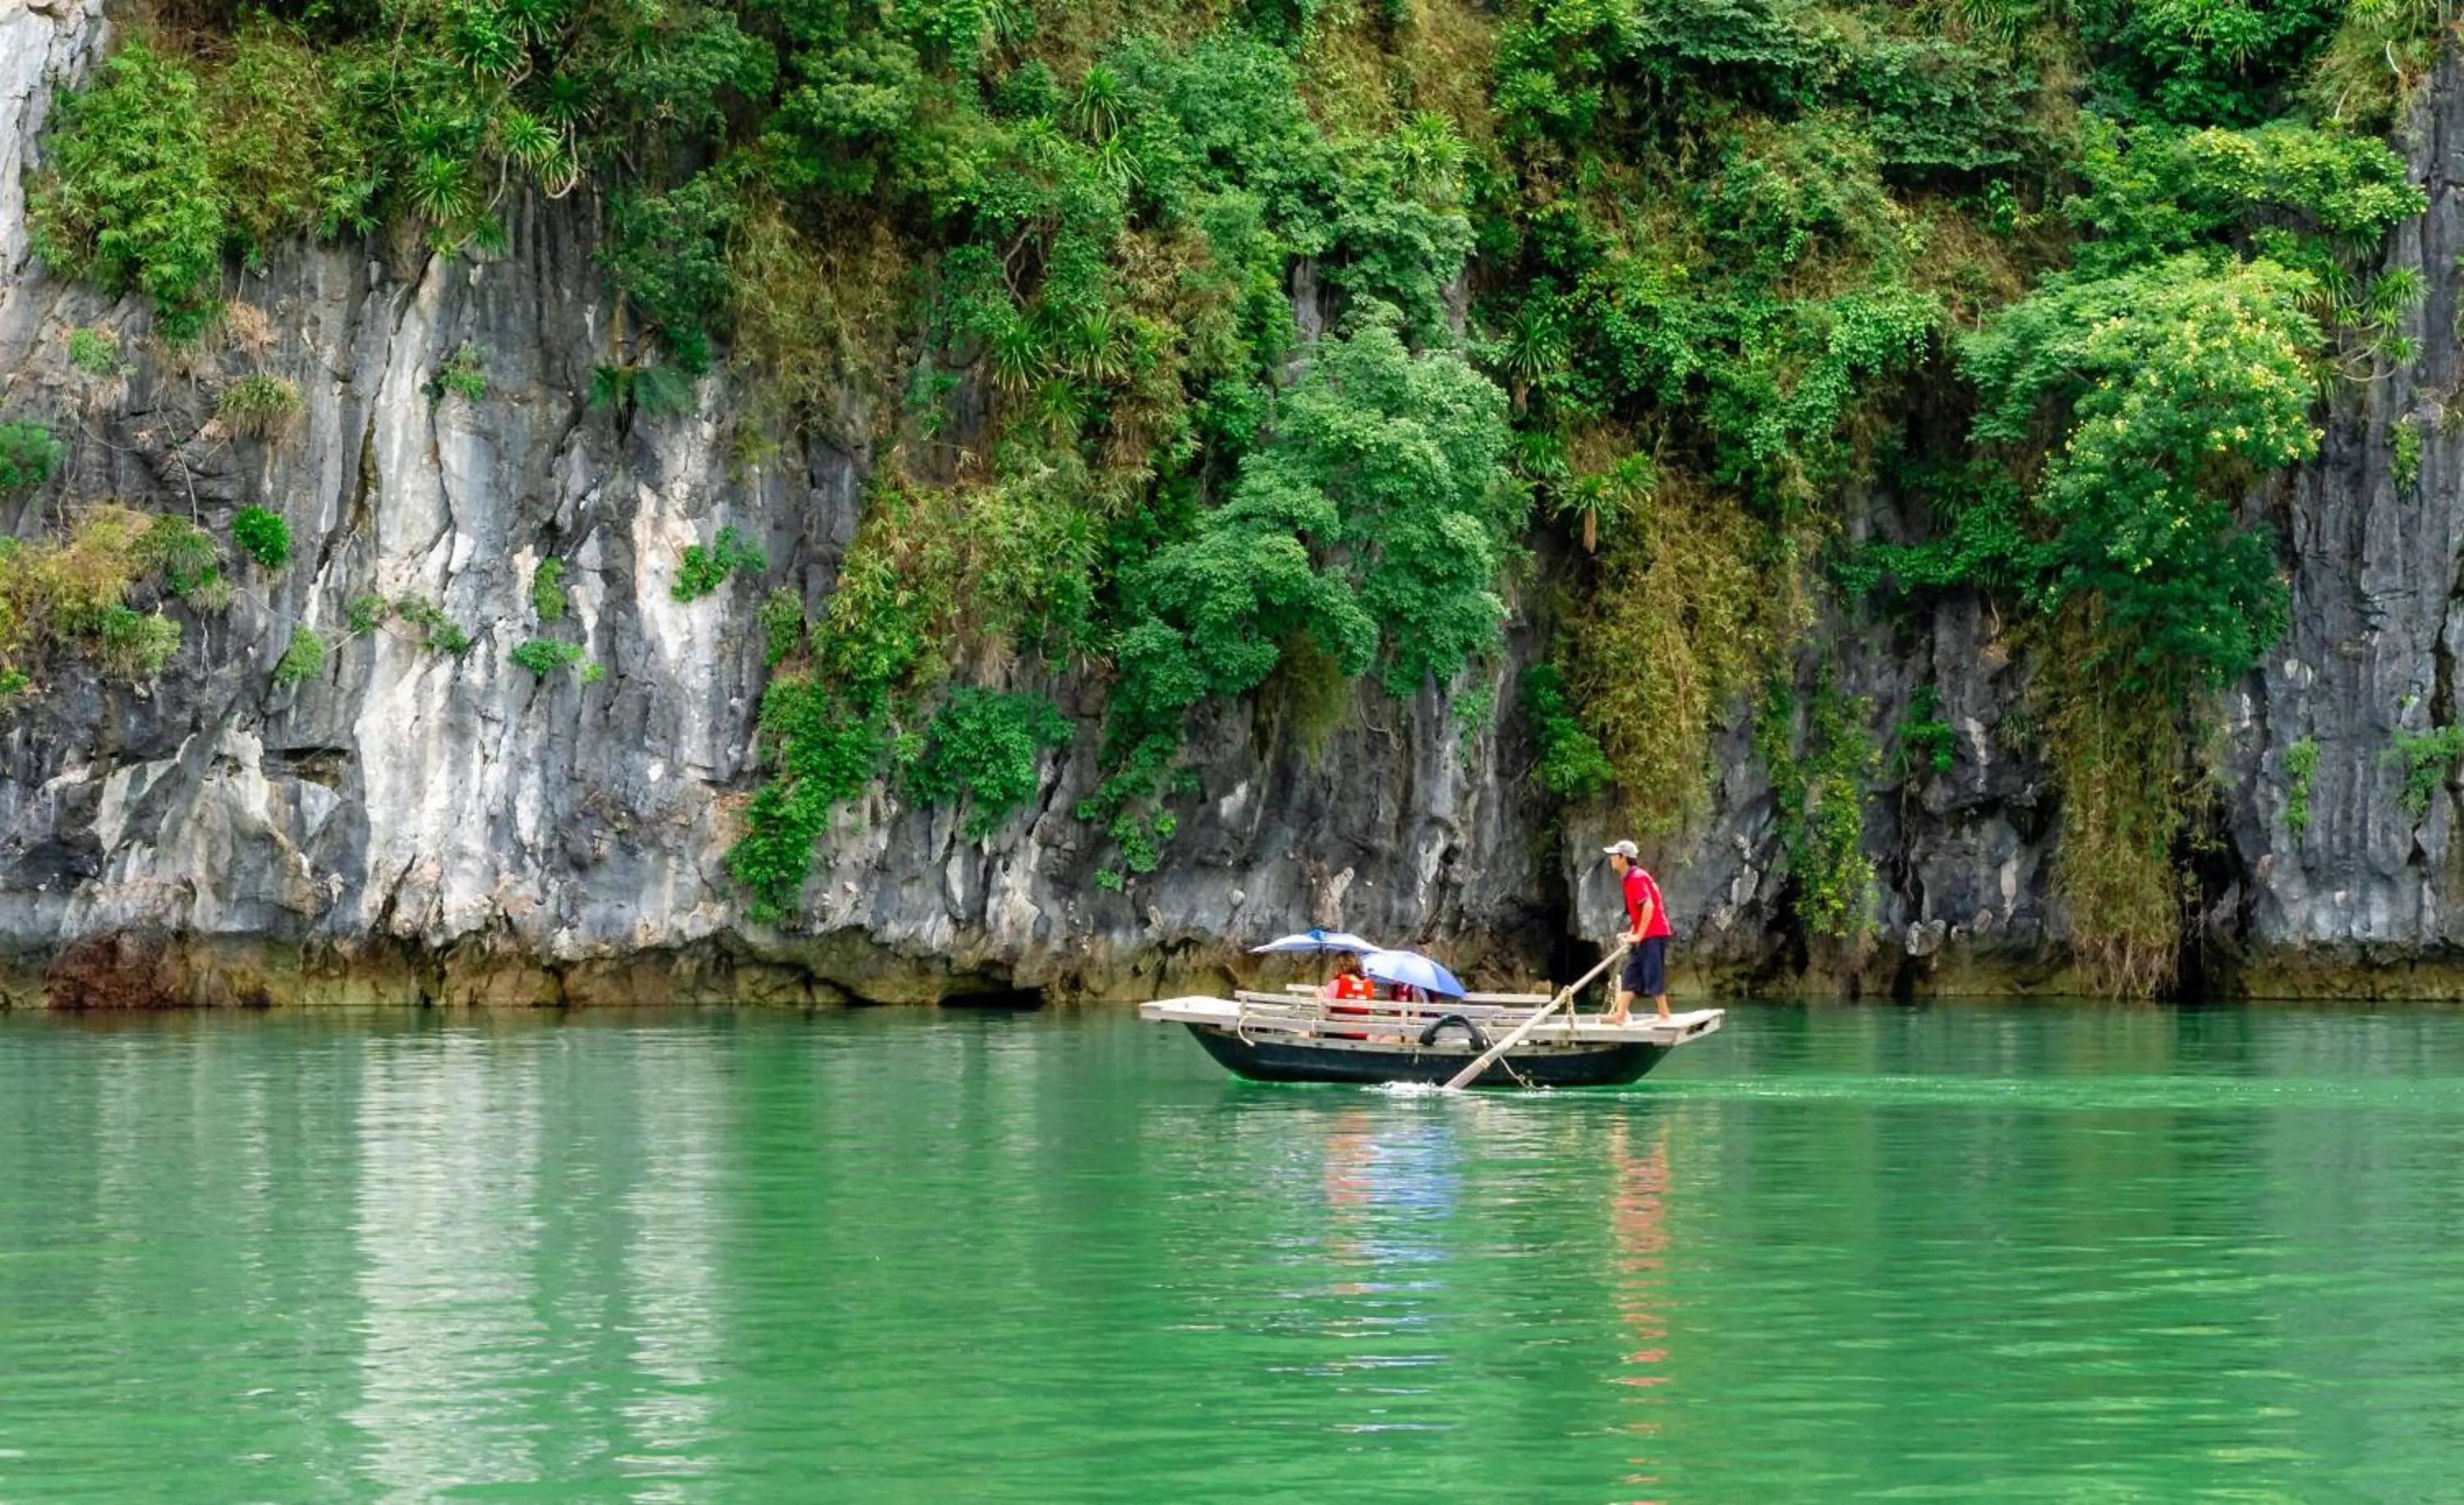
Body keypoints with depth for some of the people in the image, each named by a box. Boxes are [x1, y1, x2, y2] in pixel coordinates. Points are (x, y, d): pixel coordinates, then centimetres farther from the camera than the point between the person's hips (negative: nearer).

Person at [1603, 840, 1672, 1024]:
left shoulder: (1637, 878, -15)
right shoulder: (1628, 879, 15)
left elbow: (1648, 906, -23)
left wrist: (1639, 935, -19)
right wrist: (1632, 932, 11)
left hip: (1653, 935, -10)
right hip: (1644, 935, 10)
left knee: (1653, 975, -5)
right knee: (1630, 976, 7)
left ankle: (1664, 1016, 1)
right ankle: (1620, 1015, 6)